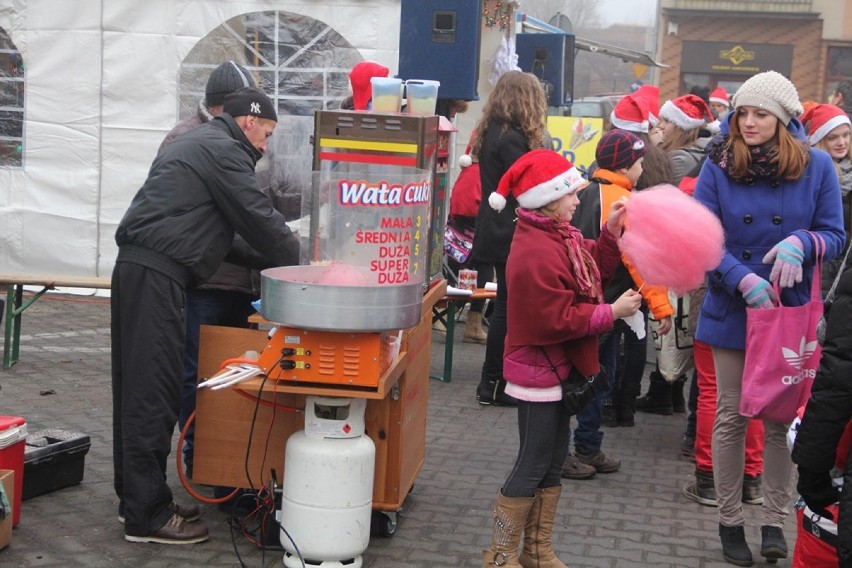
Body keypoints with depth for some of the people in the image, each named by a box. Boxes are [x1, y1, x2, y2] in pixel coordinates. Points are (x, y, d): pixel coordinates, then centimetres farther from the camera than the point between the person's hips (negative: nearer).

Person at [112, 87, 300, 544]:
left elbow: (216, 229, 27)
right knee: (153, 392, -8)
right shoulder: (223, 150, -6)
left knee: (136, 388, 14)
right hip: (156, 276, -11)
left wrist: (267, 260, 21)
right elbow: (260, 219, -7)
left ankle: (134, 497, 23)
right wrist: (299, 266, 6)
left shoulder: (196, 144, 26)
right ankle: (147, 515, -5)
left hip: (138, 267, 11)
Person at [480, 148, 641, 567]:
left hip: (559, 368, 10)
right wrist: (613, 312, -18)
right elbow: (559, 320, -26)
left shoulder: (559, 236, 6)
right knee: (532, 465, -1)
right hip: (539, 370, -10)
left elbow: (591, 272, 12)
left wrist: (610, 233, 2)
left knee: (554, 459, 17)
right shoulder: (535, 254, -25)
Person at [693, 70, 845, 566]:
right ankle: (730, 521, 19)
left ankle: (776, 521, 18)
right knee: (731, 415, 7)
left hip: (793, 309, 0)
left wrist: (801, 243, -22)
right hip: (732, 309, 0)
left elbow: (835, 235, -1)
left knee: (784, 417, 5)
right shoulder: (719, 166, -5)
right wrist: (744, 280, -21)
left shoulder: (817, 166, -5)